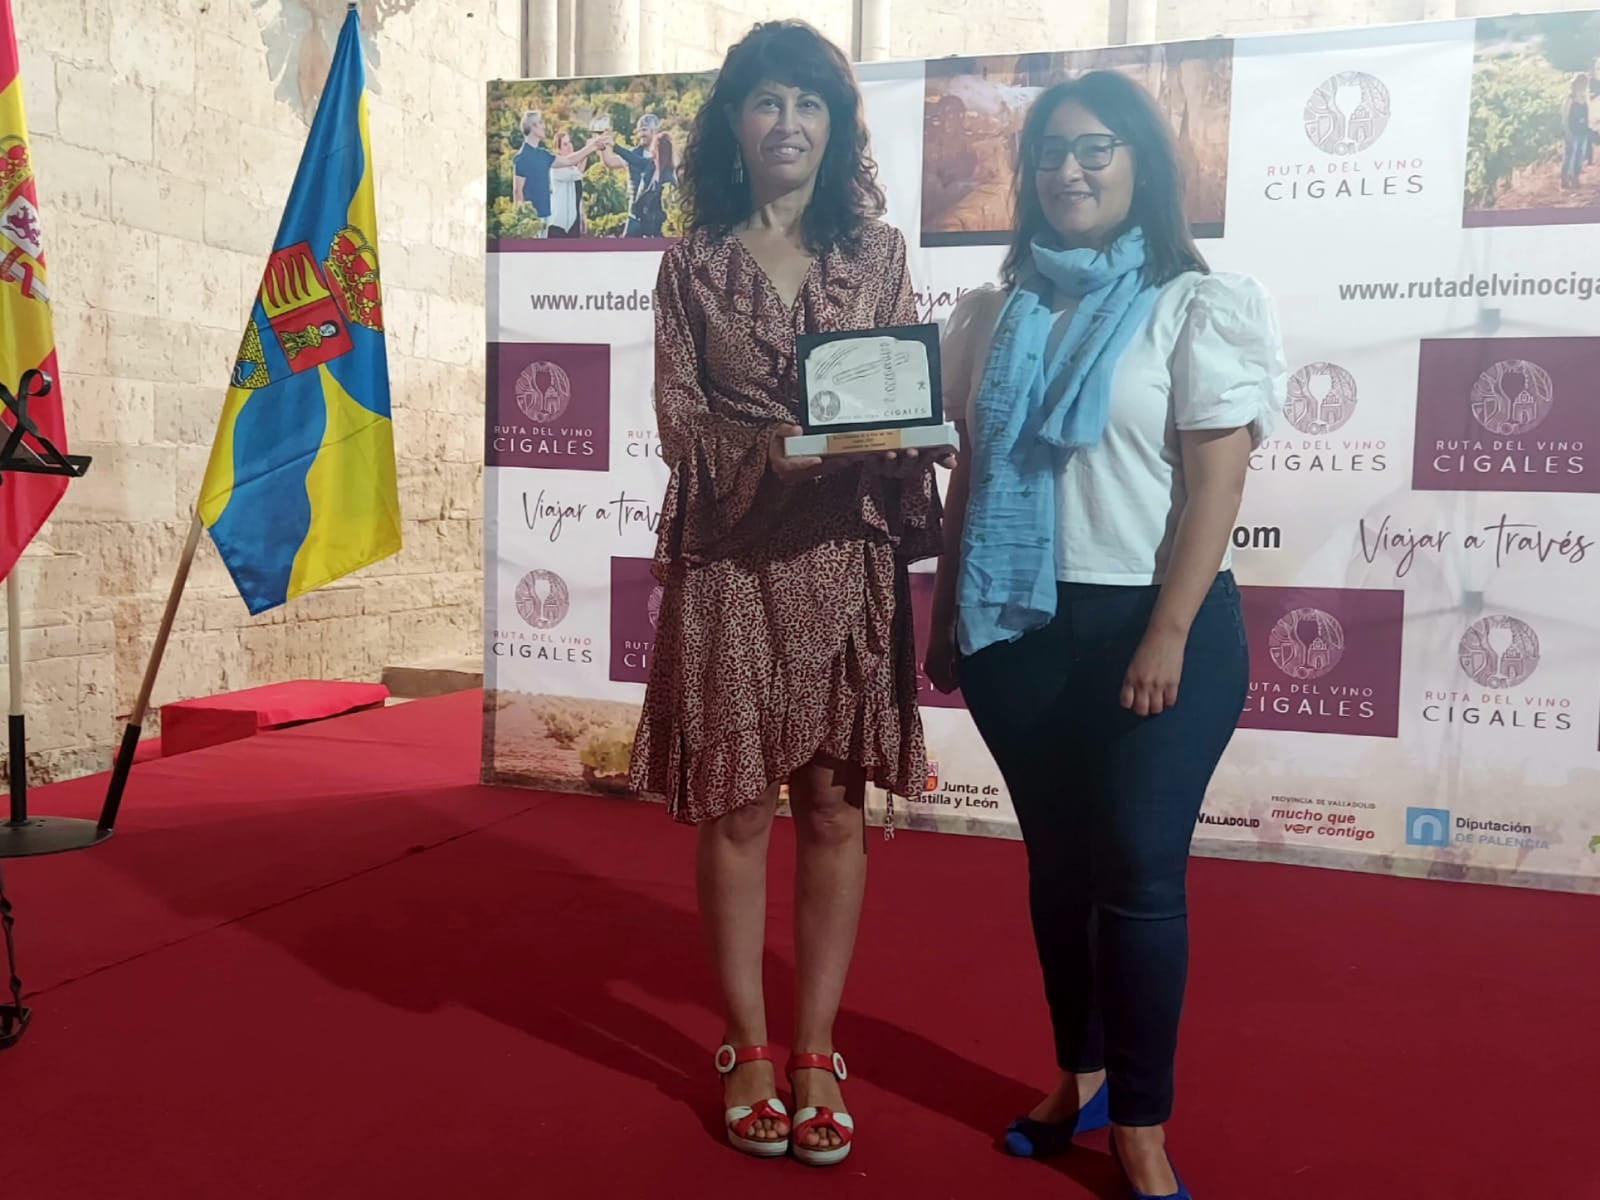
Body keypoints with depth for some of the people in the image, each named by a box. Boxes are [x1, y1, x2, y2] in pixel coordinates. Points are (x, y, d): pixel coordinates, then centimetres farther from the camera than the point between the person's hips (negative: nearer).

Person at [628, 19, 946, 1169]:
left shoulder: (878, 252, 10)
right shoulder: (694, 264, 7)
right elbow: (681, 421, -1)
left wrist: (892, 436, -15)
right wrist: (793, 447, -18)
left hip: (848, 560, 1)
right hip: (731, 563, -1)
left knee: (835, 809, 4)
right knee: (736, 809, 4)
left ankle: (815, 1053, 19)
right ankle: (748, 1051, 20)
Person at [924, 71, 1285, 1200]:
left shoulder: (1197, 306, -1)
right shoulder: (996, 315, 11)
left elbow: (1216, 477, -9)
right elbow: (969, 475, 13)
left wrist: (1168, 636, -16)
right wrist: (945, 617, 10)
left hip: (1153, 624, -4)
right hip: (1017, 629, 4)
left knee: (1138, 871, -1)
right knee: (1056, 859, 12)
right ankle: (1081, 1075, 29)